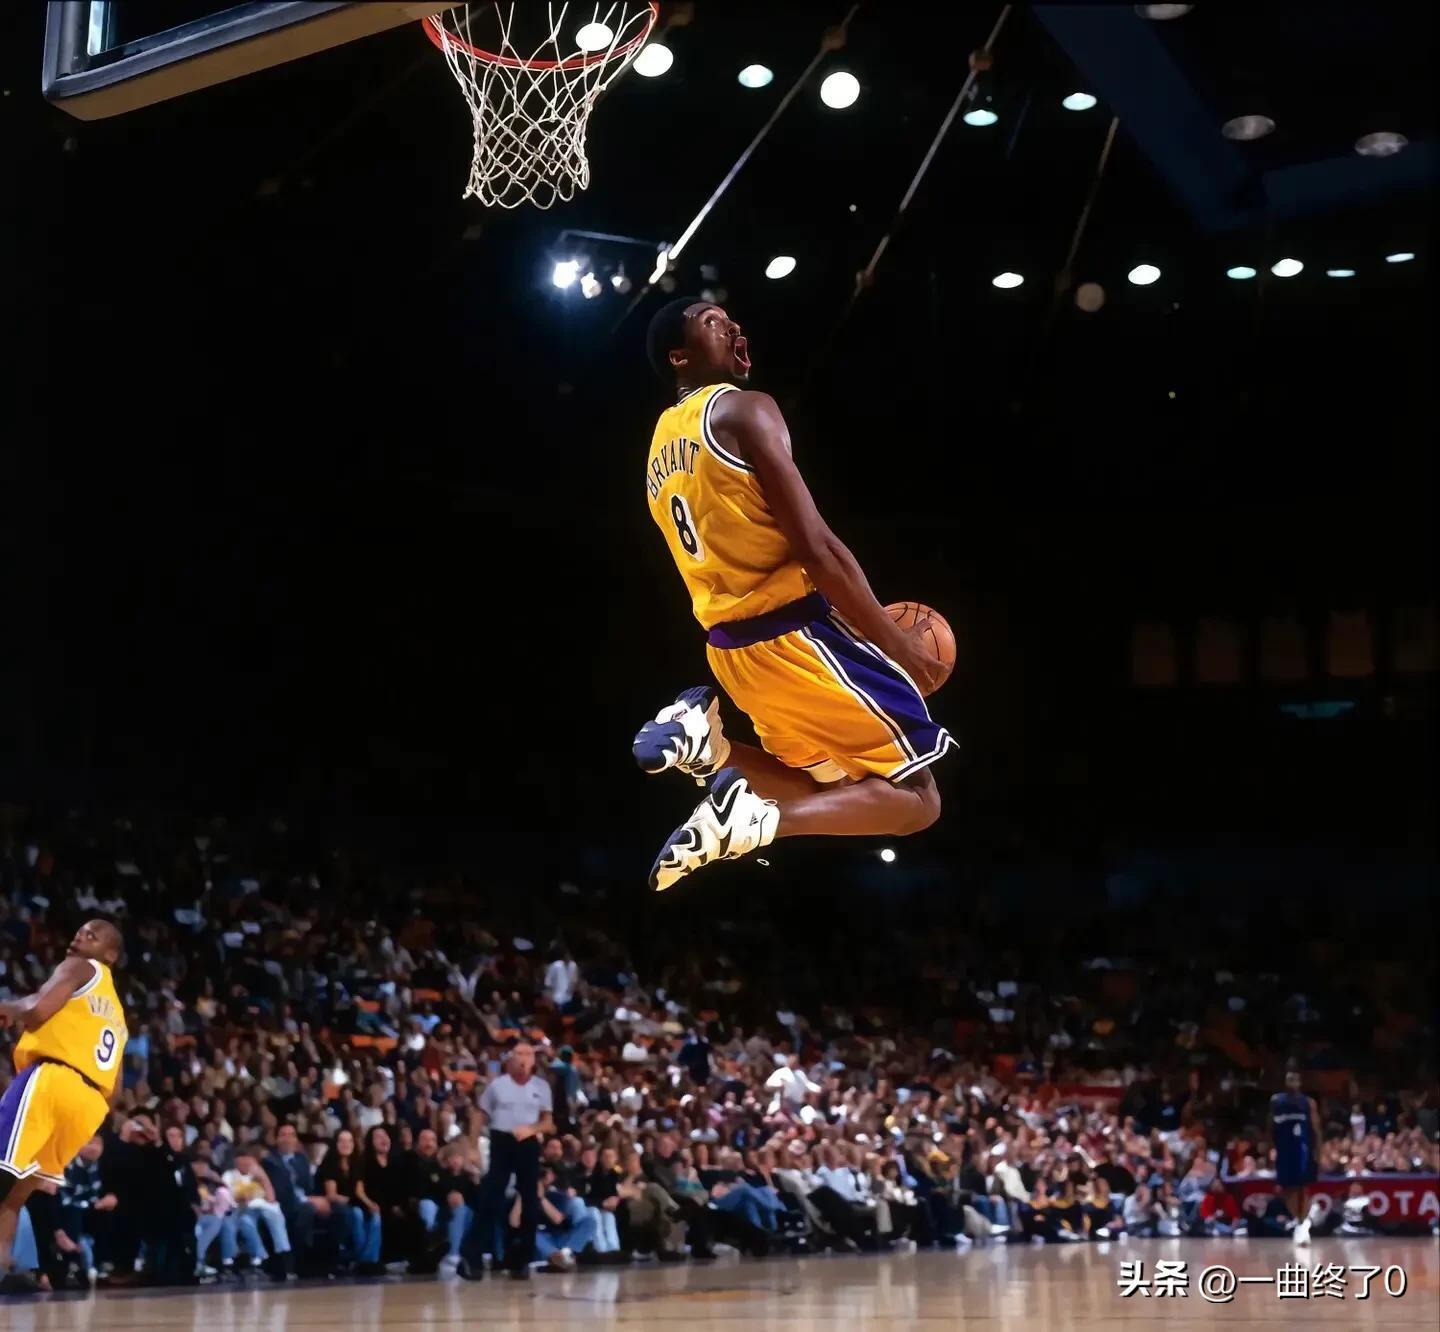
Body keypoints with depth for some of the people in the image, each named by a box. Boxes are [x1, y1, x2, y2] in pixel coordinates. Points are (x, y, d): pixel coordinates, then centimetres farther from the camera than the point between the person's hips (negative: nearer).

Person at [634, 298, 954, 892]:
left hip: (732, 645, 8)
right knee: (915, 797, 1)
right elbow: (816, 549, -17)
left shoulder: (660, 448, 17)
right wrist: (895, 640, -8)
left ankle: (709, 742, 0)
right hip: (794, 633, -8)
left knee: (833, 786, 25)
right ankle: (755, 820, -22)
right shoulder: (744, 410, -10)